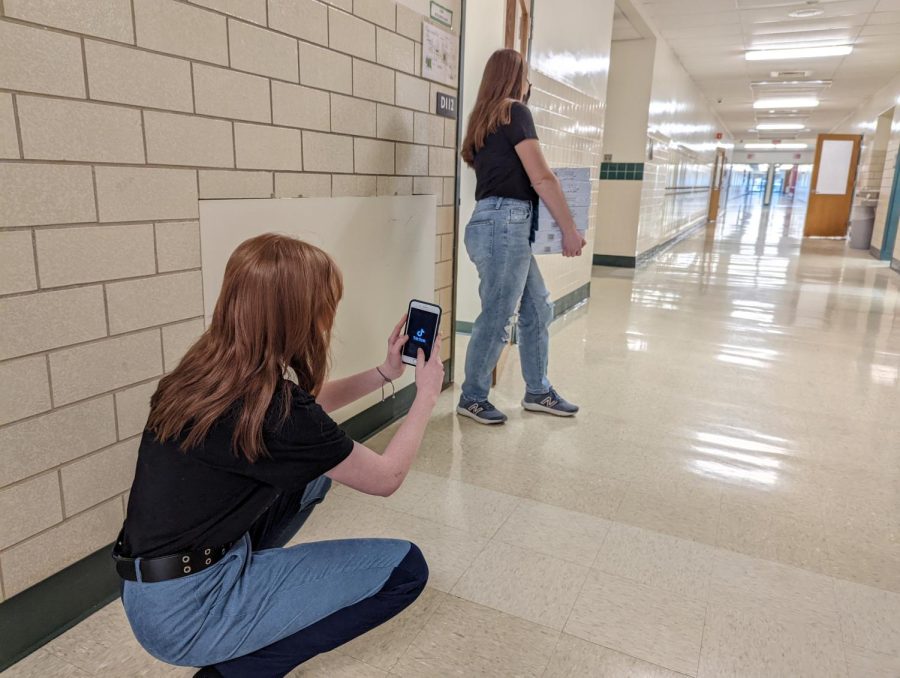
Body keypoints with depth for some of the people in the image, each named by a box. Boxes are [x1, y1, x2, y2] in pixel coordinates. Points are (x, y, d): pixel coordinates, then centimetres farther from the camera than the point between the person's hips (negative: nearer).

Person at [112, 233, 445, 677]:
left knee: (317, 467, 18)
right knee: (405, 568, -6)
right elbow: (387, 478, -10)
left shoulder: (210, 369, -1)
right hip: (187, 608, -8)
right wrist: (427, 395, 3)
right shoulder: (271, 409, -25)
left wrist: (385, 371, 12)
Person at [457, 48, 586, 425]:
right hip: (505, 225, -9)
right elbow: (542, 179, -11)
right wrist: (569, 230, -7)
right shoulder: (515, 112, -6)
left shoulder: (484, 119, 20)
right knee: (497, 319, -1)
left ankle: (537, 392, 24)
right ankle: (472, 398, 13)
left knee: (537, 310, 14)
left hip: (500, 225, 9)